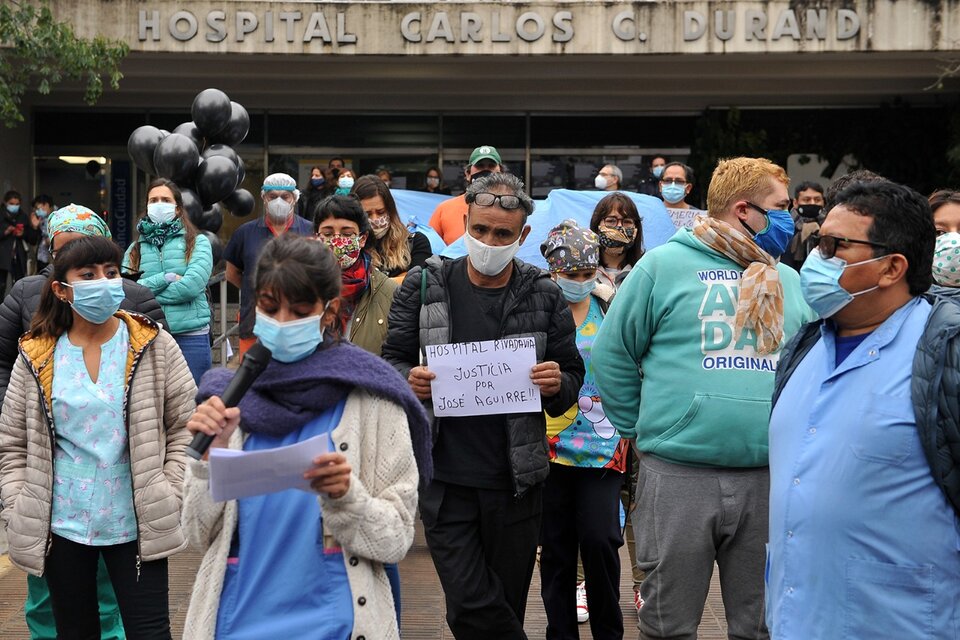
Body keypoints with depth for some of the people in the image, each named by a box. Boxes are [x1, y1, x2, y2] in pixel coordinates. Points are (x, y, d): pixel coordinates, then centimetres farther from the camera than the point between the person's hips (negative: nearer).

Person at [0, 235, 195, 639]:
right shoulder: (37, 358, 1)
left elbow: (186, 425, -1)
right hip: (61, 527, 2)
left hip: (137, 524, -2)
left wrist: (170, 496, -8)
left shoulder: (154, 347, -3)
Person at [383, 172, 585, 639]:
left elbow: (573, 376, 8)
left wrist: (557, 386, -15)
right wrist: (409, 380, -15)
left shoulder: (544, 297, 1)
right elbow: (392, 360, 8)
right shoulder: (424, 286, 1)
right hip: (445, 477, 0)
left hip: (515, 480, 1)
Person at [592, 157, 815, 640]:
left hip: (771, 477, 4)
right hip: (678, 475, -4)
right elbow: (612, 353, 3)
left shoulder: (788, 281, 12)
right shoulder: (664, 265, -1)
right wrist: (641, 428, 3)